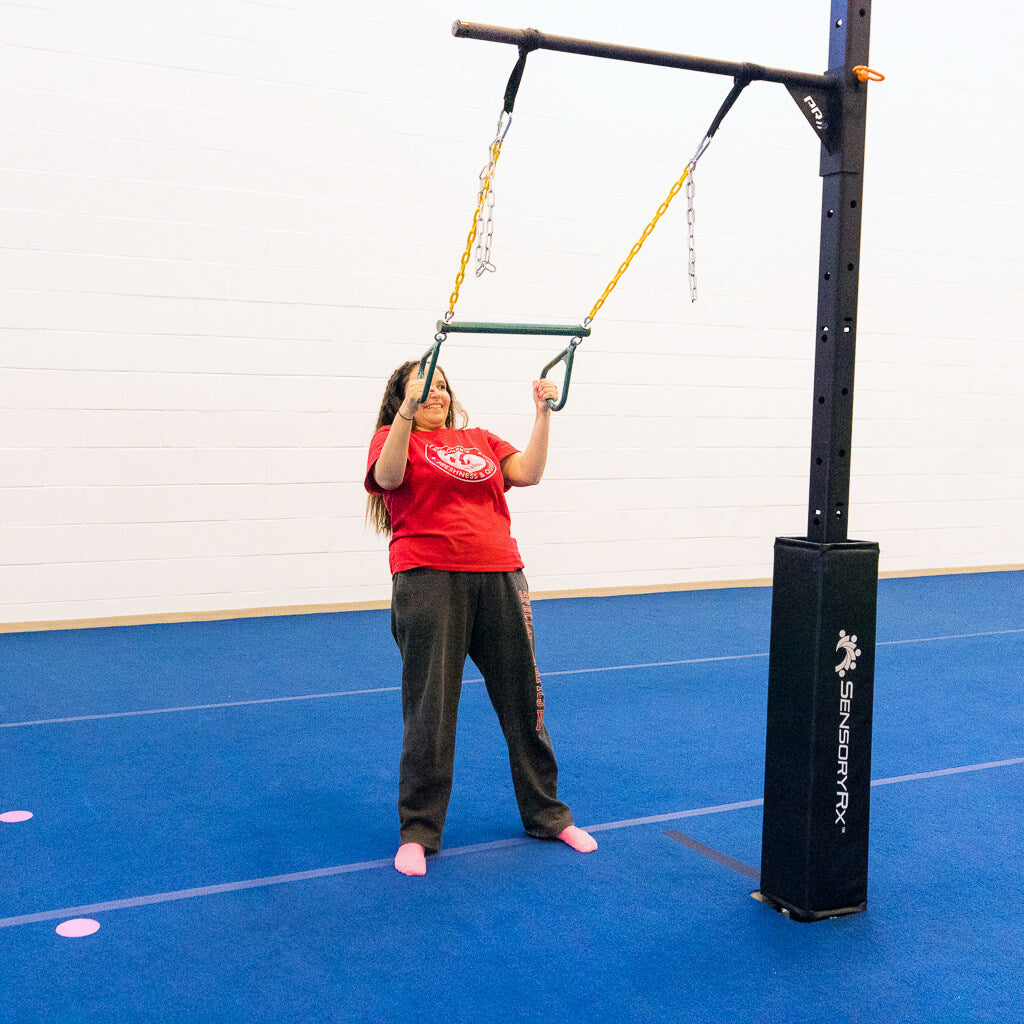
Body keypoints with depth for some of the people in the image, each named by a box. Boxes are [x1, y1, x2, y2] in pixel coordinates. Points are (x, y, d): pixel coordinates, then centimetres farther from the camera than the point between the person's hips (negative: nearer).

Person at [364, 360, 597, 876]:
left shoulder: (480, 439, 19)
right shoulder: (393, 438, 6)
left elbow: (529, 473, 6)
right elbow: (388, 475, -17)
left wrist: (543, 413, 0)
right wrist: (407, 411, -29)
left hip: (499, 577, 4)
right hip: (429, 581, -4)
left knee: (523, 701, 11)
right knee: (430, 710, 0)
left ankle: (547, 815, 26)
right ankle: (417, 833, 13)